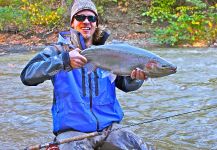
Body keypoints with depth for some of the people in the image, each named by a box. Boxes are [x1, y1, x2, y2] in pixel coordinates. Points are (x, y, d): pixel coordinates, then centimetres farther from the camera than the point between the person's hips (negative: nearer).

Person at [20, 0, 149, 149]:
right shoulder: (58, 51, -1)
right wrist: (64, 60, -31)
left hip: (109, 126, 4)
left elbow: (125, 84, 10)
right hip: (72, 130, -4)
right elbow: (27, 75, -16)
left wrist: (135, 78, -16)